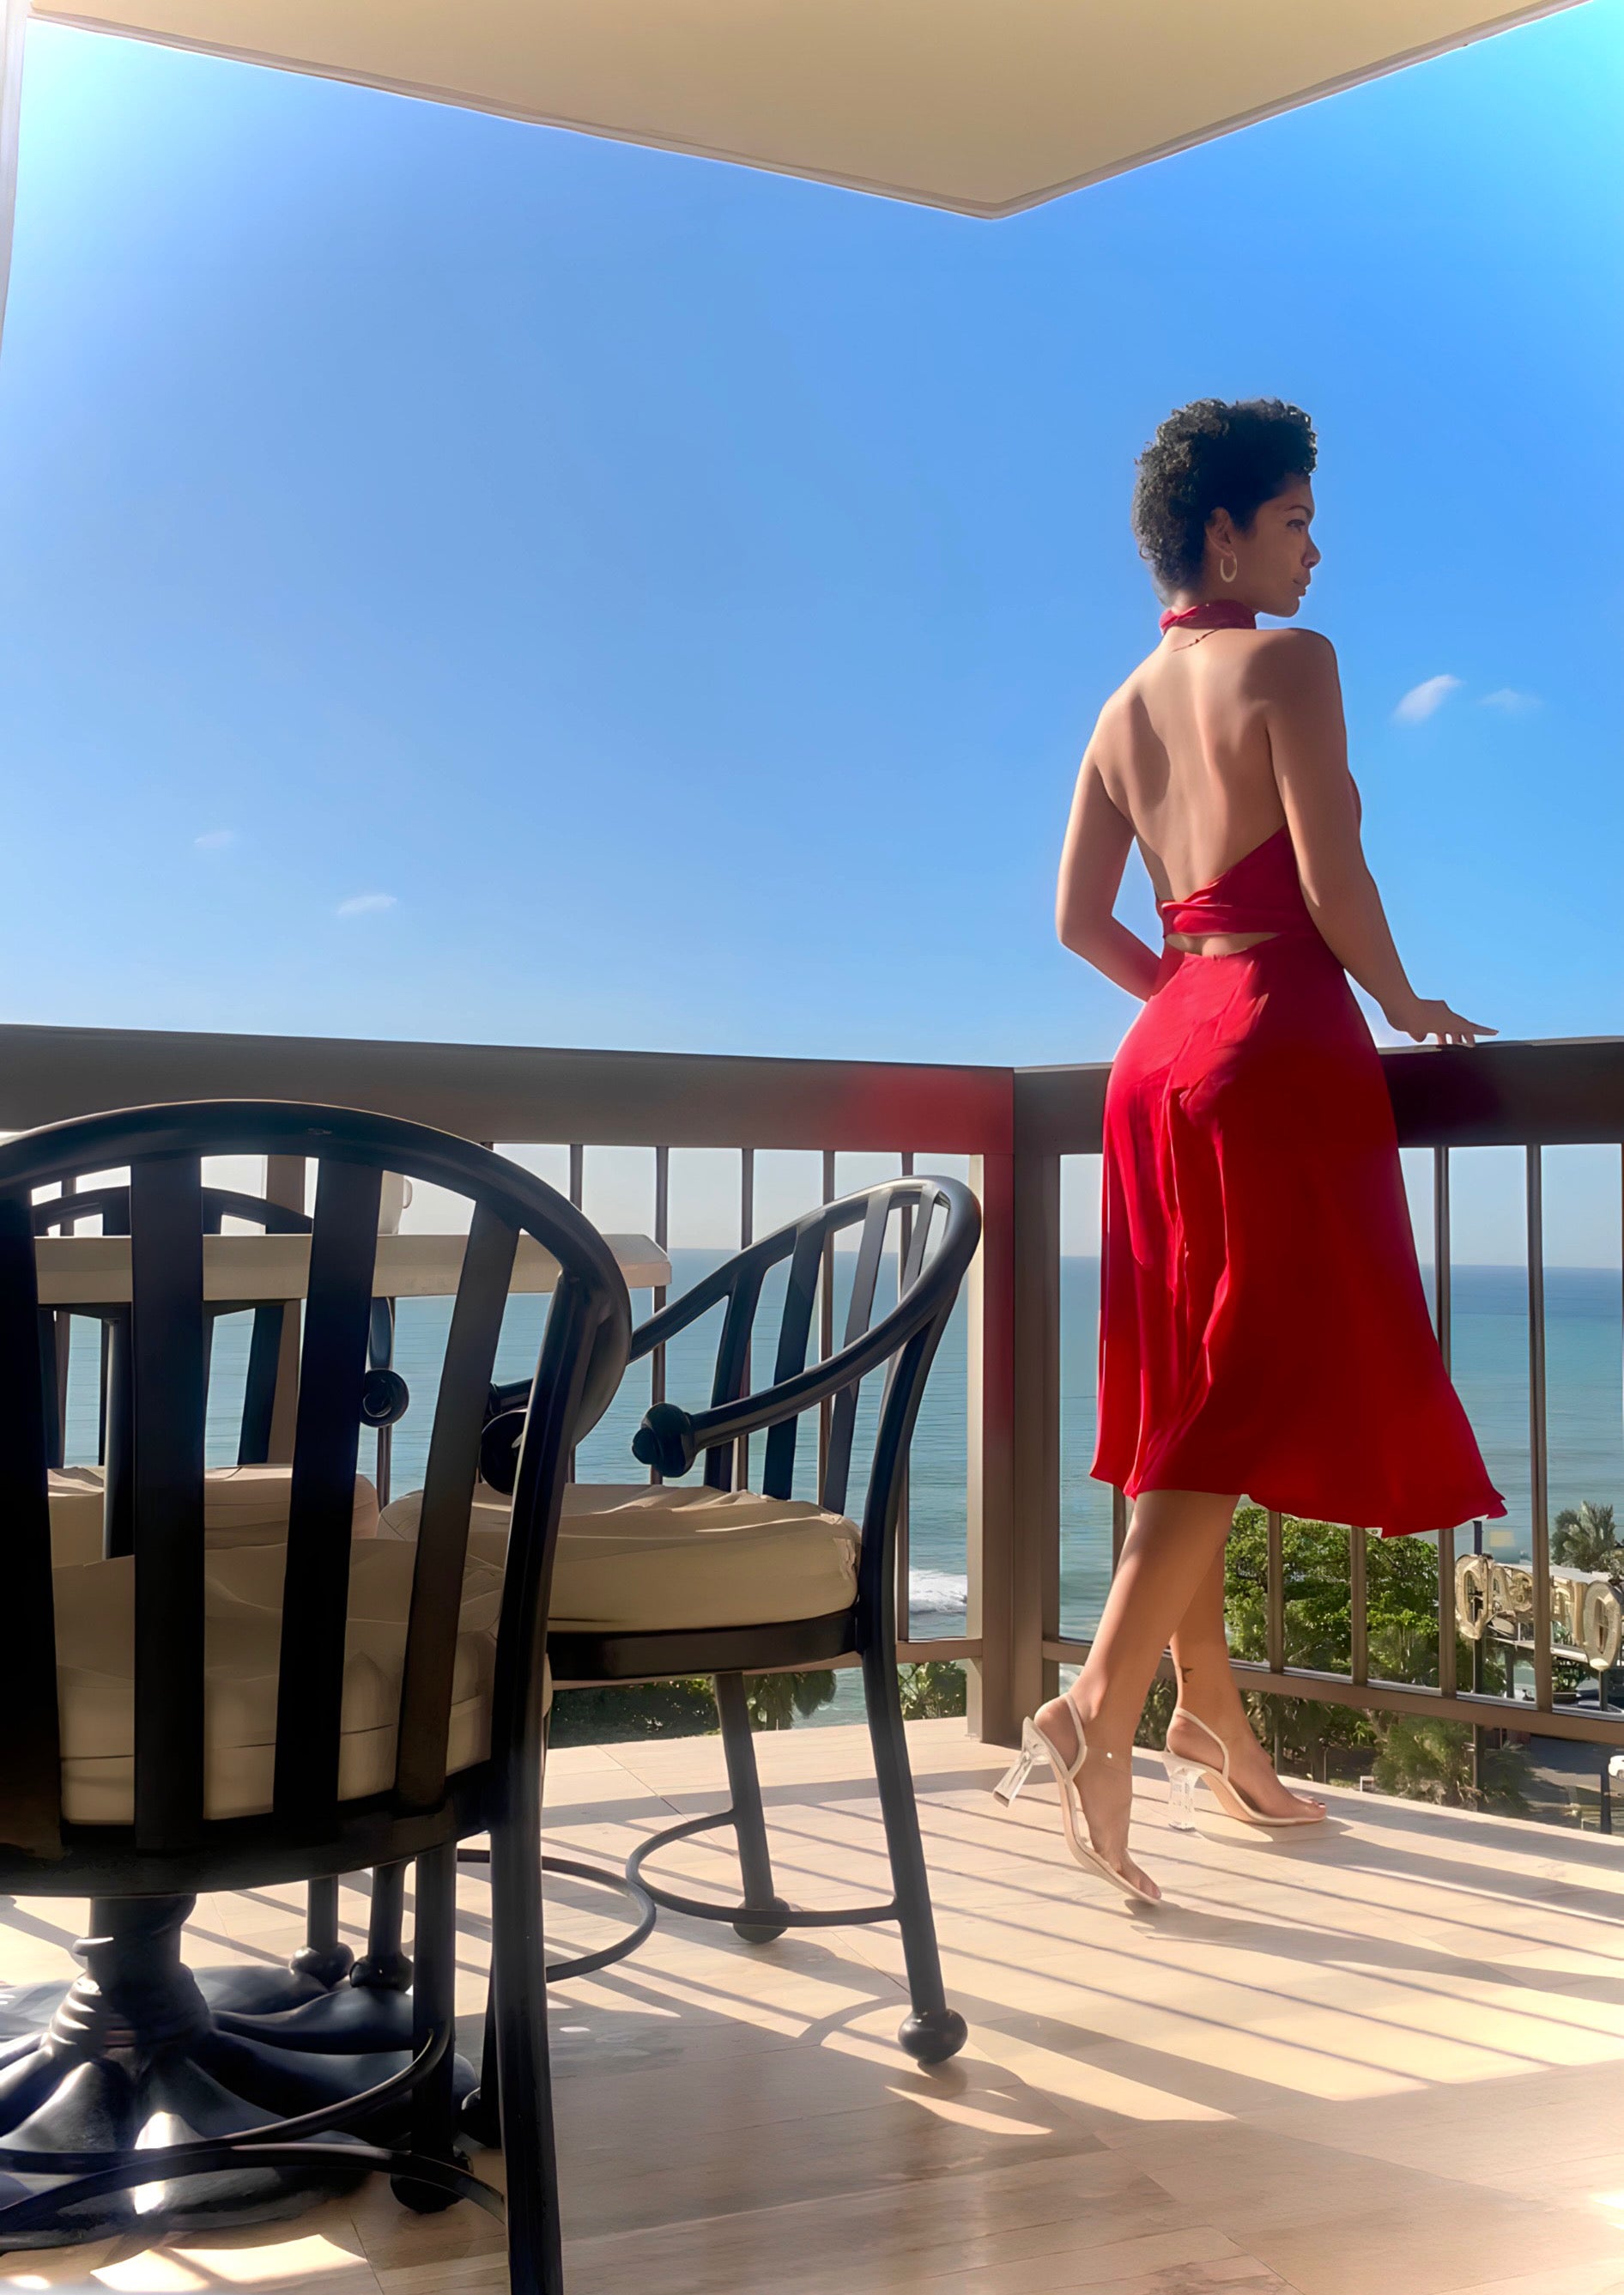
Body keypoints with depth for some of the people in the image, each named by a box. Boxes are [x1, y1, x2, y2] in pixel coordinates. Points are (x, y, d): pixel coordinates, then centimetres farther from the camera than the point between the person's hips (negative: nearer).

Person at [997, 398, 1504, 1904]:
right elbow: (1332, 878, -13)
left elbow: (1080, 920, 12)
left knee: (1191, 1393, 9)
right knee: (1262, 1389, -8)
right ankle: (1100, 1703, -18)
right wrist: (1407, 1006, 1)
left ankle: (1208, 1720, 16)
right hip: (1280, 1040, -8)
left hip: (1163, 1046, 8)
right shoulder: (1289, 663, -5)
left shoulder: (1125, 709, 15)